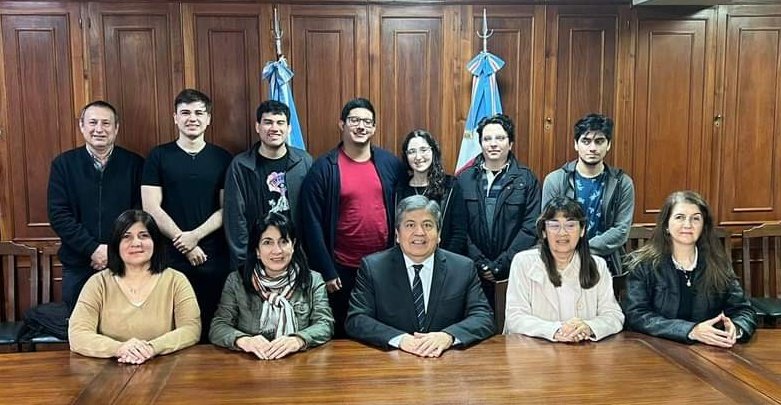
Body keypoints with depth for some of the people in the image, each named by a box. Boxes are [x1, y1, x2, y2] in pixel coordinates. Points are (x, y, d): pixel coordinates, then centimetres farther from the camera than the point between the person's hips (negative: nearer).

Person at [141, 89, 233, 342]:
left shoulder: (223, 159, 7)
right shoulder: (158, 157, 4)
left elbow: (226, 208, 3)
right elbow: (151, 208, -2)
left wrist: (196, 235, -11)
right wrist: (184, 243, -8)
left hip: (214, 261, 1)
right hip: (170, 258, -1)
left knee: (213, 331, 4)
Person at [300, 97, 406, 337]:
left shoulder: (390, 163, 2)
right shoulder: (323, 168, -7)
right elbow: (313, 224, -8)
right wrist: (327, 271, -10)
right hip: (343, 269, -2)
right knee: (343, 335, 13)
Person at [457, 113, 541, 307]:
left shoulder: (527, 179, 1)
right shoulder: (464, 179, 5)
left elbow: (530, 227, -5)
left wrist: (500, 265, -11)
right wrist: (480, 263, -8)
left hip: (514, 271, -1)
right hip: (473, 272, 1)